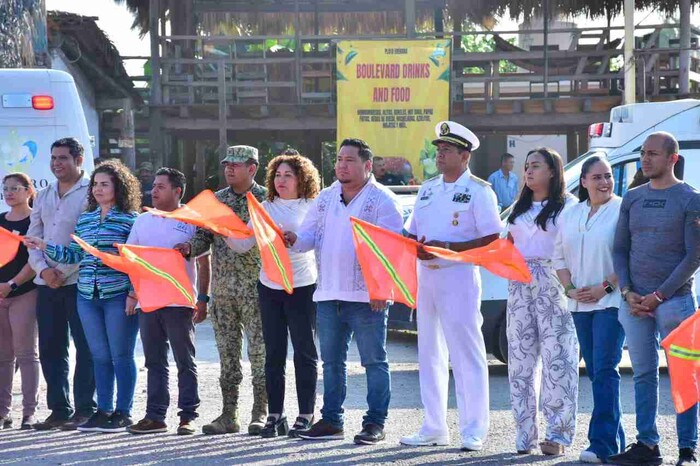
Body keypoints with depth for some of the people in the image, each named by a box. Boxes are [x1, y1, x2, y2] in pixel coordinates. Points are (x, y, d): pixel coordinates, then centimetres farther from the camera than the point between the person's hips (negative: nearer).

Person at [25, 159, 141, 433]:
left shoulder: (130, 220, -4)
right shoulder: (85, 219, 14)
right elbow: (75, 256, 16)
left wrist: (134, 294, -13)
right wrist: (44, 247, 10)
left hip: (118, 296, -6)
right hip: (88, 297, 6)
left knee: (121, 356, 1)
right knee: (99, 356, 10)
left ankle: (123, 413, 8)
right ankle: (103, 410, 16)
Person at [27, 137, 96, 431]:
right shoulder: (43, 197, 17)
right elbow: (32, 239, 14)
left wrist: (63, 271, -14)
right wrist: (43, 269, -3)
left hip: (79, 282, -7)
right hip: (46, 283, 7)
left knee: (85, 348, -2)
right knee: (50, 349, 7)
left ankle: (85, 410, 2)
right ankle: (59, 410, 14)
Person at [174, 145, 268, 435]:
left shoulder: (265, 199, -2)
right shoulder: (215, 201, 12)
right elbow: (203, 237, 13)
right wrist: (189, 247, -7)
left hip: (254, 289, -5)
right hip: (222, 290, 5)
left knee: (259, 352, -2)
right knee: (227, 354, 8)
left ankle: (260, 414, 5)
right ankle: (229, 415, 13)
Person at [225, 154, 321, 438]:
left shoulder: (311, 207, -1)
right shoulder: (265, 208, 9)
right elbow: (243, 244, 6)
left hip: (302, 286, -4)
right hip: (269, 286, 4)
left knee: (304, 352, 1)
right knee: (273, 354, 7)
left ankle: (306, 415, 7)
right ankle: (275, 416, 12)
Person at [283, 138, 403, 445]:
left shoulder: (382, 199, -5)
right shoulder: (325, 198, 15)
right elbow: (310, 235, 15)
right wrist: (294, 240, -10)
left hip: (366, 295, -6)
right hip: (328, 294, 6)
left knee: (374, 360, -1)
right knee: (331, 360, 12)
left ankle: (375, 423, 4)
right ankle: (331, 421, 20)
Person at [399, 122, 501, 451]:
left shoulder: (478, 191, -5)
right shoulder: (428, 189, 15)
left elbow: (491, 239, -12)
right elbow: (412, 233, 19)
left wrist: (449, 247, -19)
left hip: (459, 276, -7)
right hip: (426, 275, 7)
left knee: (467, 354, -5)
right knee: (430, 353, 11)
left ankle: (474, 430, 0)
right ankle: (434, 428, 19)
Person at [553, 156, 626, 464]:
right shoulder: (570, 215, 13)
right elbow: (560, 257, 16)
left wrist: (605, 287, -16)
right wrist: (570, 289, 0)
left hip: (611, 302, -6)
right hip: (580, 304, 6)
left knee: (605, 370, -12)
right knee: (595, 372, 8)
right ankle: (615, 439, 16)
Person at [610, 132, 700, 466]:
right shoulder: (632, 198, 12)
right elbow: (620, 249, 13)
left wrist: (660, 295, -12)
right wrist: (628, 292, -2)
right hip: (635, 301, 5)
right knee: (644, 374, 7)